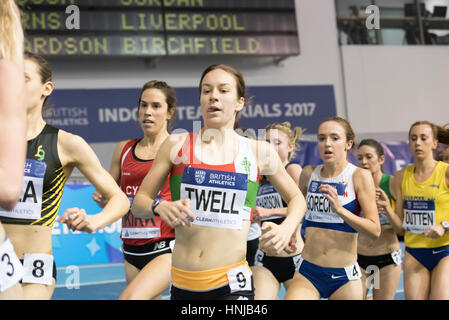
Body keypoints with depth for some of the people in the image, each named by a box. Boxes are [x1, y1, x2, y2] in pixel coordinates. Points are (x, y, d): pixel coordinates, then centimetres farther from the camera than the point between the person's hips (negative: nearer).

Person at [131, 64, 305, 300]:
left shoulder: (258, 152, 5)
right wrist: (160, 207, -13)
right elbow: (138, 203, 9)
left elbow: (296, 198, 19)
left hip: (231, 284, -1)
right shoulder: (177, 145, 5)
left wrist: (286, 229, 0)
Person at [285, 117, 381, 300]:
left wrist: (339, 209, -22)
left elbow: (375, 231, -12)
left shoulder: (360, 177, -5)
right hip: (307, 273, 2)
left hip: (344, 276, -2)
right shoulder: (309, 174, 5)